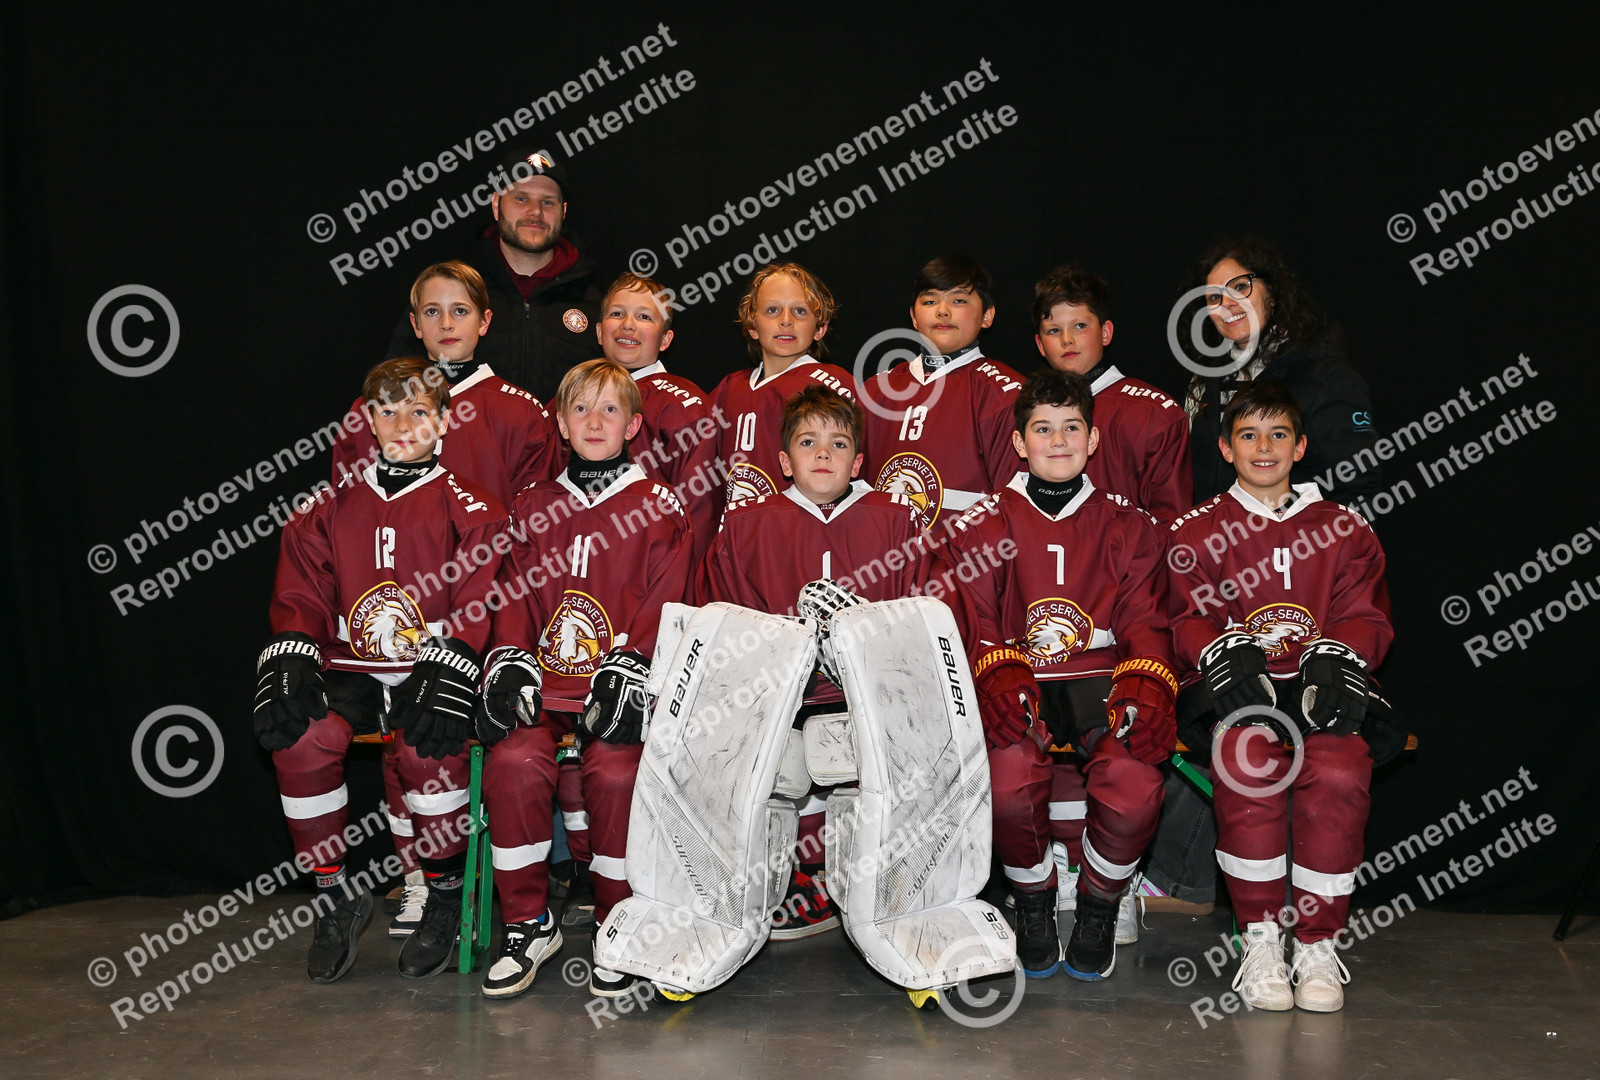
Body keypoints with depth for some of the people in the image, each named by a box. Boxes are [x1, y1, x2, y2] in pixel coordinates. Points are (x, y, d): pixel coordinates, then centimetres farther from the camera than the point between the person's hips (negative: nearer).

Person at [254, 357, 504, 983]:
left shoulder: (471, 509, 4)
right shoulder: (332, 508, 14)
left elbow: (480, 602, -6)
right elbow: (301, 597, 10)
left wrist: (448, 677, -22)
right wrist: (289, 665, -10)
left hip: (431, 671, -3)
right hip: (351, 671, 3)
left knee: (428, 746, -33)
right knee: (302, 737, -28)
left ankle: (446, 895, -7)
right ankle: (335, 895, -7)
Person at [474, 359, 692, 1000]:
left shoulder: (658, 507, 9)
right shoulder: (534, 507, 19)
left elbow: (662, 604, 0)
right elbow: (513, 593, 15)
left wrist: (625, 669, -14)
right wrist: (511, 661, -3)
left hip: (618, 687, -2)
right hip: (543, 683, 3)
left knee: (614, 772, -30)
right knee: (514, 761, -27)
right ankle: (529, 924, -9)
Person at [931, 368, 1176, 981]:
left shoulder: (1127, 526, 15)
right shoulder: (983, 526, 10)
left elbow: (1147, 624, 7)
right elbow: (976, 625, 3)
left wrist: (1142, 693, -14)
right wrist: (1002, 682, -18)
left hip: (1103, 681, 1)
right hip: (1020, 687, -1)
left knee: (1132, 784, -30)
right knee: (1010, 777, -32)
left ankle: (1099, 909, 1)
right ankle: (1034, 907, 0)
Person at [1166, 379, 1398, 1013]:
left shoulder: (1344, 529, 20)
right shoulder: (1195, 532, 16)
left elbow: (1365, 616, 12)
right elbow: (1186, 619, 6)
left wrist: (1332, 658, -11)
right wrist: (1228, 649, -17)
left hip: (1322, 683, 1)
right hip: (1234, 688, -1)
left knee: (1339, 771, -33)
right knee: (1248, 762, -35)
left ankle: (1318, 943, -17)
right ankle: (1260, 938, -19)